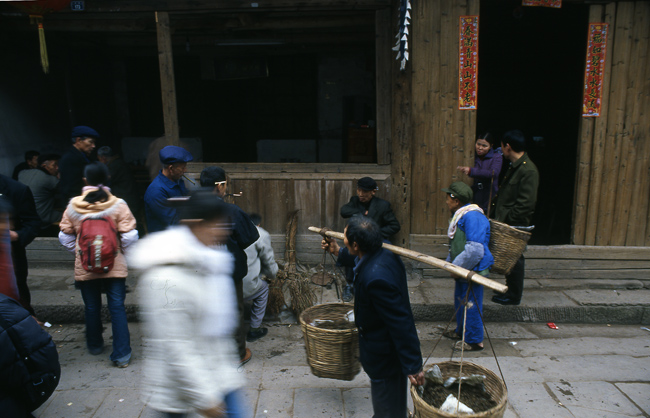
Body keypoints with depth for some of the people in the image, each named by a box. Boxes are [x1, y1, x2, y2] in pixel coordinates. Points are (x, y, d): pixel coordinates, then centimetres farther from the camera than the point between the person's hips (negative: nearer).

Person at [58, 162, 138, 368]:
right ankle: (122, 354, 5)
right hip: (115, 266, -2)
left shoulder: (73, 205, -6)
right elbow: (130, 236, -14)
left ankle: (95, 345, 37)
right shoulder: (117, 204, -13)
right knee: (117, 307, 5)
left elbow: (65, 236, 2)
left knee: (91, 307, 18)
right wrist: (121, 251, 4)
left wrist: (78, 251, 16)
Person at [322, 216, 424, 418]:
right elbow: (359, 260, 18)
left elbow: (401, 322, -33)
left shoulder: (376, 279, -37)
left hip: (385, 355, -9)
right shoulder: (385, 255, -8)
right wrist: (338, 252, 24)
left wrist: (413, 365, -25)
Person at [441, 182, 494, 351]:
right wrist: (450, 262, 11)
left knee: (471, 305, 2)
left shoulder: (473, 217, -24)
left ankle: (474, 341, 18)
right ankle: (461, 331, 40)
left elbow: (474, 250, -29)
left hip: (474, 270, -10)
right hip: (463, 269, 10)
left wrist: (456, 267, -21)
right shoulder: (461, 216, 9)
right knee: (460, 301, 22)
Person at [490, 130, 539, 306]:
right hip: (505, 223, 9)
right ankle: (510, 291, 28)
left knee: (514, 260, 3)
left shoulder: (528, 171, -19)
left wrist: (506, 219, -22)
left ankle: (514, 296, 16)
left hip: (516, 225, -9)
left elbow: (526, 204, -23)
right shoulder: (514, 166, 12)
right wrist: (494, 213, 14)